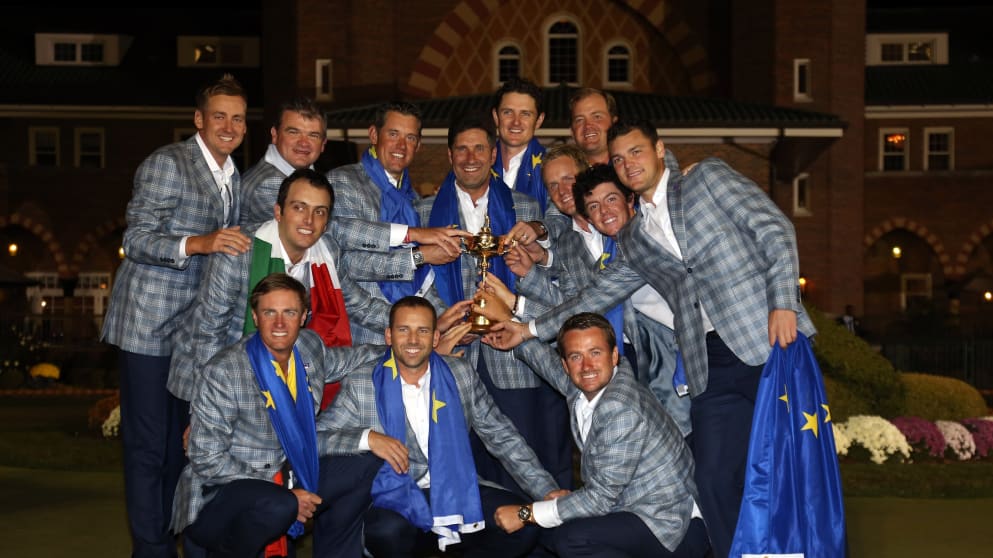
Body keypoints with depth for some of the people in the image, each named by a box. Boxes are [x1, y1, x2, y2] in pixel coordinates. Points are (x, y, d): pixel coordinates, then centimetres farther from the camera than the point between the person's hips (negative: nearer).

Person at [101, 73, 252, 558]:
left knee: (181, 440, 15)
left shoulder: (234, 178, 15)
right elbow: (136, 240, -16)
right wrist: (200, 243, -29)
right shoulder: (166, 163, -10)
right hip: (150, 325, -8)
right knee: (147, 443, -3)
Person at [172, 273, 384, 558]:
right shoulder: (223, 372, -18)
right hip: (224, 493, -7)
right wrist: (283, 495, -20)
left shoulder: (310, 346, 1)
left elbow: (341, 363, 25)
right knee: (279, 507, -36)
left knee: (370, 468, -4)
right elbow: (207, 460, -17)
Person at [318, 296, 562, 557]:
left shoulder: (461, 375, 5)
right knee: (387, 533, -37)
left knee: (525, 526, -19)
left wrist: (548, 491, 1)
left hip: (457, 490, 3)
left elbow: (502, 437, 8)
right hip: (397, 498, -3)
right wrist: (367, 437, -22)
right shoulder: (361, 385, -3)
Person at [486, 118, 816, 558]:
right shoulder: (633, 240, 19)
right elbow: (598, 296, 24)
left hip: (770, 339, -4)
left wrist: (784, 303, -12)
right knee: (715, 481, -2)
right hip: (712, 366, 4)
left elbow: (775, 228, 0)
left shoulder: (708, 177, 7)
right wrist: (530, 329, 21)